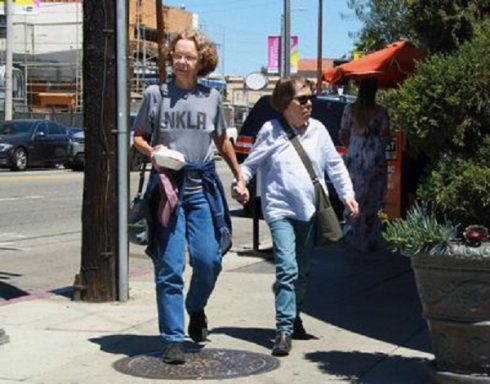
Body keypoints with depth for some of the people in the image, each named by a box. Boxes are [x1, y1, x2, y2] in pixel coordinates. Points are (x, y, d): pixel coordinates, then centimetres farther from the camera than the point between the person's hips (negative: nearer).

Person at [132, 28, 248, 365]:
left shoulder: (211, 97, 9)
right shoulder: (156, 94, 2)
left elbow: (222, 141, 22)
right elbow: (138, 137, 9)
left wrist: (239, 178, 22)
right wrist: (152, 151, -13)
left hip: (202, 187, 2)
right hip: (167, 185, -2)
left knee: (209, 258, -4)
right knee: (170, 266, -4)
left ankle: (196, 307, 28)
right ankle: (174, 339, 4)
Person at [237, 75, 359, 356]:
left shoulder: (318, 130, 8)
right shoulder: (271, 131, -1)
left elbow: (335, 164, 14)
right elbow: (250, 164, 4)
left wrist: (347, 193, 6)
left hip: (310, 211, 4)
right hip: (281, 210, -4)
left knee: (303, 270, 13)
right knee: (288, 268, -15)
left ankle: (294, 315, 34)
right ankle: (284, 330, -12)